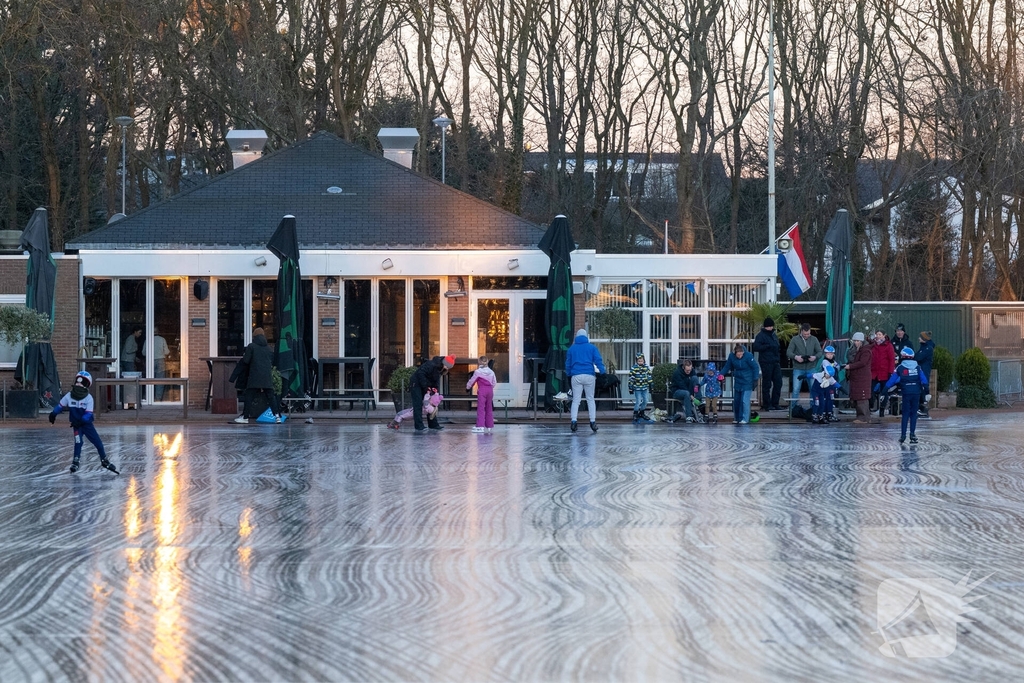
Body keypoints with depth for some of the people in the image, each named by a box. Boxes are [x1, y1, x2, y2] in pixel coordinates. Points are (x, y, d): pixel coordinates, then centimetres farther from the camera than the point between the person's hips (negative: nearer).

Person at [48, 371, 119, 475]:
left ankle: (104, 460, 18)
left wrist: (81, 421, -30)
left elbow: (88, 414, -18)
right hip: (76, 424, 0)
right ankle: (76, 461, -5)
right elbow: (60, 406, 7)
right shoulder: (69, 396, -8)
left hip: (87, 423, 0)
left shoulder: (89, 398, -14)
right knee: (78, 441, -18)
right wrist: (53, 414, 8)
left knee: (98, 442, 2)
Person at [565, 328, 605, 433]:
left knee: (576, 400, 2)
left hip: (576, 377, 1)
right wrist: (603, 373, -4)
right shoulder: (592, 347, 6)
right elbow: (598, 361, -2)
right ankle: (593, 421, 0)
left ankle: (573, 420, -14)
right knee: (590, 399, 6)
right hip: (589, 376, -1)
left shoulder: (572, 348, 12)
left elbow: (568, 364, 15)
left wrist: (568, 375, 22)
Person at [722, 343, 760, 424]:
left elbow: (755, 367, -11)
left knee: (745, 400, -10)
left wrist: (755, 379, -12)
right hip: (738, 381, 5)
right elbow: (727, 367, 4)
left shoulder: (748, 356, -20)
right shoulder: (732, 357, -9)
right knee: (736, 400, 11)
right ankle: (736, 418, 23)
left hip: (747, 382, -5)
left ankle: (744, 419, -3)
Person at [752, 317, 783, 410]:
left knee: (778, 383, 2)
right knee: (767, 384, -1)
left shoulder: (774, 335, 18)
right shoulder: (761, 335, -4)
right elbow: (755, 347, -15)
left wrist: (779, 349, 8)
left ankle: (775, 404, 10)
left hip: (776, 362, 7)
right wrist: (768, 346, -19)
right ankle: (767, 404, 5)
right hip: (766, 363, -7)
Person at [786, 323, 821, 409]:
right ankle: (795, 407, 5)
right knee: (796, 389, -4)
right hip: (798, 369, -1)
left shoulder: (814, 339, 7)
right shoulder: (795, 339, 2)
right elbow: (788, 352, -2)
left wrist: (815, 357, -16)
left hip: (811, 369, 1)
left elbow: (820, 352, 7)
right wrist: (795, 357, -22)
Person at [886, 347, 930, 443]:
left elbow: (892, 381, -2)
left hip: (906, 393, -1)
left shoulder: (900, 368, 0)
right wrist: (926, 392, 7)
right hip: (916, 393, 1)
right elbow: (924, 381, 3)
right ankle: (912, 434, 4)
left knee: (905, 413, 6)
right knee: (913, 413, 9)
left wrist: (884, 392, 3)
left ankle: (903, 435, 0)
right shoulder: (917, 367, 7)